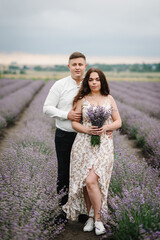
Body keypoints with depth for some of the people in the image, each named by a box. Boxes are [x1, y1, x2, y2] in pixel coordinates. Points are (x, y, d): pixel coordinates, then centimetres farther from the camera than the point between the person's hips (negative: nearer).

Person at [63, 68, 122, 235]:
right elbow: (74, 122, 5)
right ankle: (90, 216, 18)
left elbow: (118, 122, 11)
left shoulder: (109, 99, 10)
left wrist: (106, 128, -9)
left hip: (103, 144, -1)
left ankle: (98, 217, 0)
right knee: (84, 181, 0)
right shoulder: (82, 100, 7)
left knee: (91, 180, -16)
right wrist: (87, 130, -13)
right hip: (84, 144, 1)